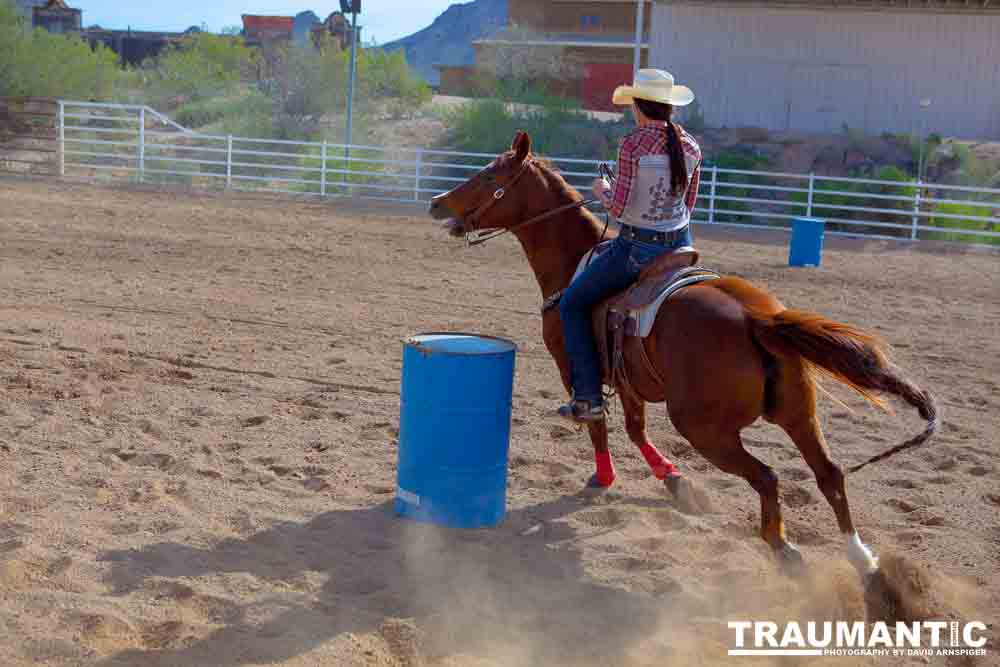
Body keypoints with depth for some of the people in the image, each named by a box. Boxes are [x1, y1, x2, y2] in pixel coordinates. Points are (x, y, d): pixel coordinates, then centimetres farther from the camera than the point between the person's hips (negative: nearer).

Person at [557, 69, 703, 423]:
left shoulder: (633, 144, -17)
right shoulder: (691, 145, 2)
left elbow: (618, 207, -16)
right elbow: (689, 204, 9)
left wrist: (603, 191, 4)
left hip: (638, 247, -6)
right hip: (682, 244, 6)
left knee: (572, 304, 10)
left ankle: (588, 398, 6)